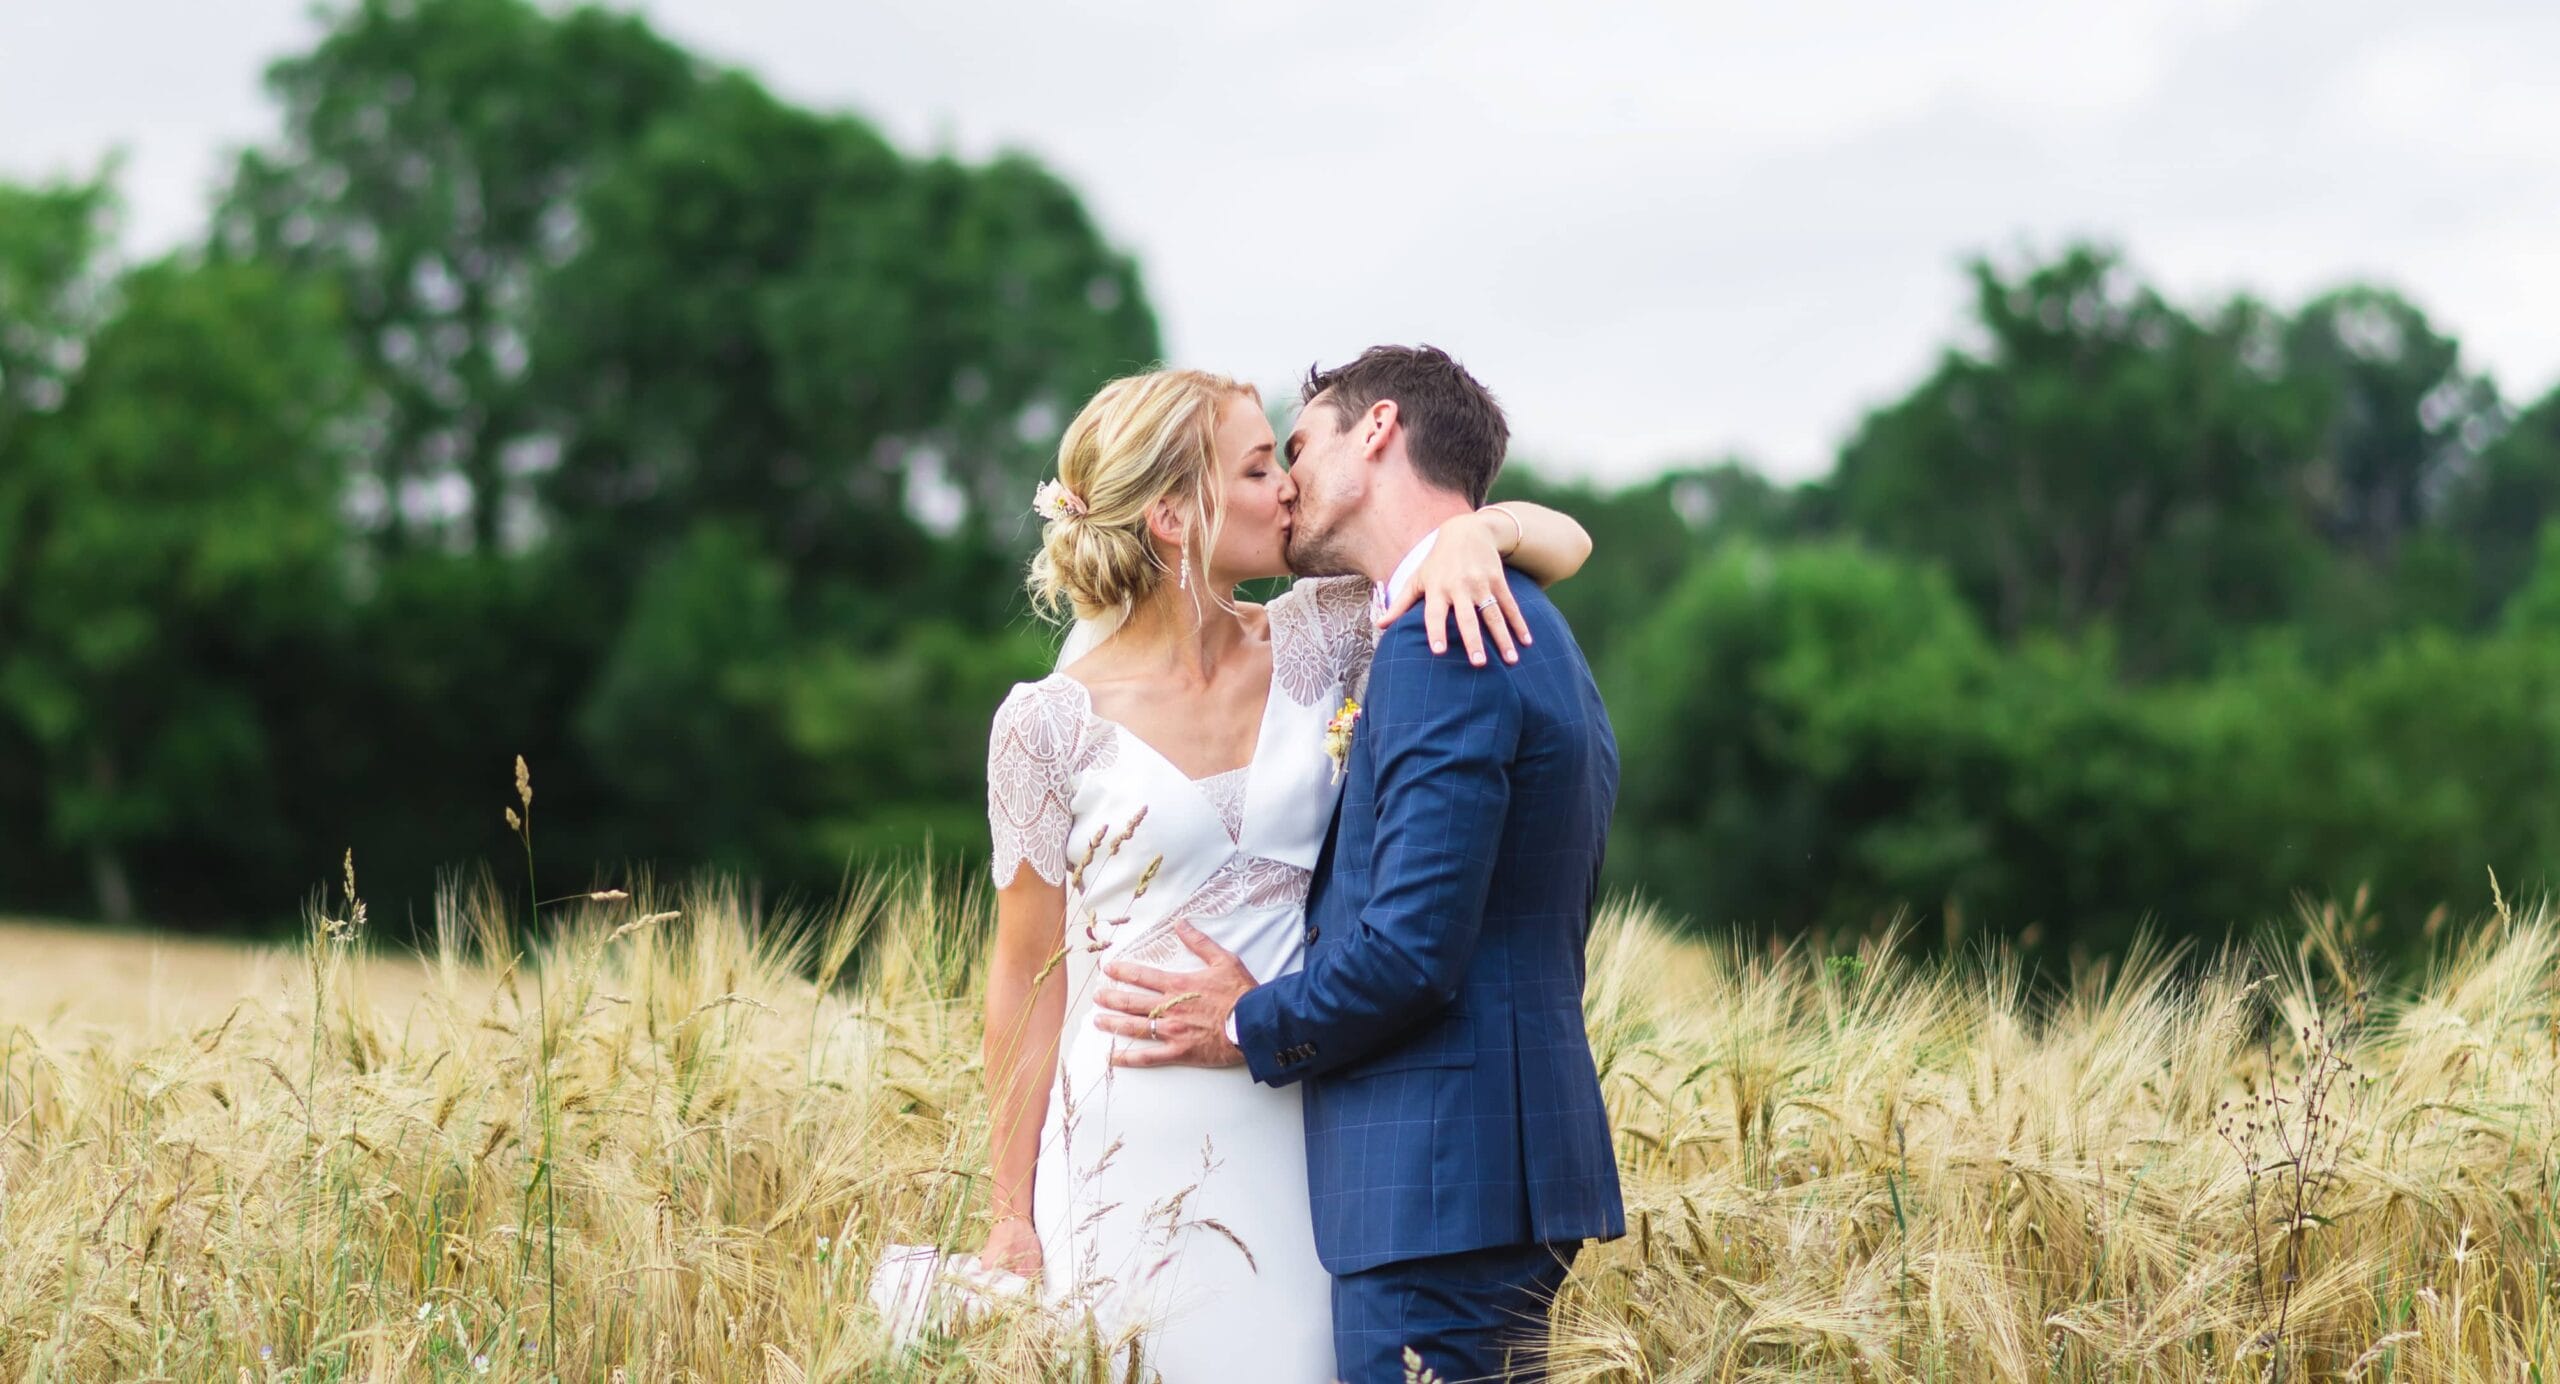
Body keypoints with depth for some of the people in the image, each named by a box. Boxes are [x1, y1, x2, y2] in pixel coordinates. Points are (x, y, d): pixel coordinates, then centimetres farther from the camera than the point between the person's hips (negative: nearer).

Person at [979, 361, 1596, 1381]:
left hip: (1295, 1135, 4)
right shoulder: (1052, 722, -6)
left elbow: (1562, 544, 6)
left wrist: (1469, 532, -17)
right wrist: (1011, 1220, 0)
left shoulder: (1310, 644, 2)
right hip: (1135, 1150, -4)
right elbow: (1028, 979, -1)